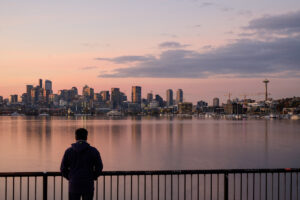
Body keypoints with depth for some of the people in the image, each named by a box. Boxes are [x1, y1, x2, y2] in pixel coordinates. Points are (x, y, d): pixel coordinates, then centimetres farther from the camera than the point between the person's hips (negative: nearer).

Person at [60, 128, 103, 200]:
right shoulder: (93, 151, -2)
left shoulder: (68, 151, 0)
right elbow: (99, 167, -3)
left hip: (74, 185, 1)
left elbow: (63, 168, 2)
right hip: (88, 186, -1)